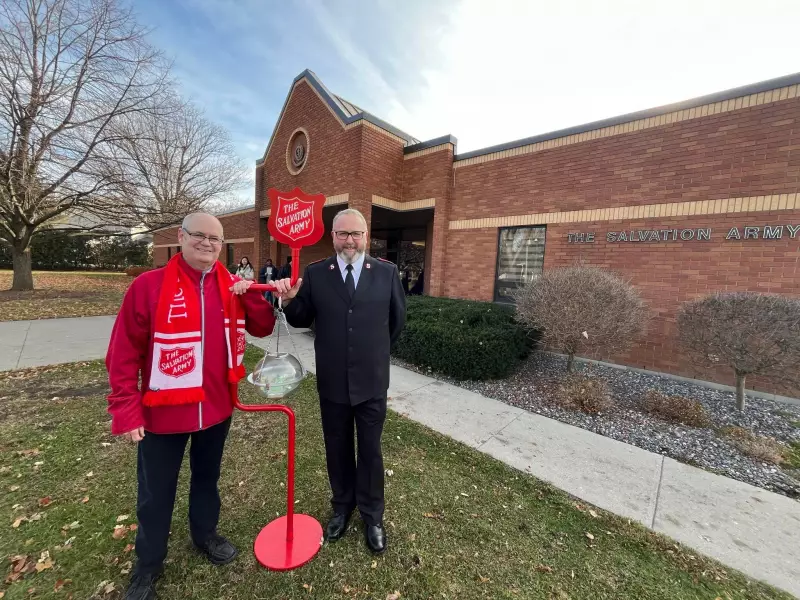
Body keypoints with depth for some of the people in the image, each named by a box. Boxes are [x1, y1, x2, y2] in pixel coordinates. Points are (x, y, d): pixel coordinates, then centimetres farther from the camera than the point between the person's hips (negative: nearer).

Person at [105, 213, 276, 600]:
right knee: (155, 494, 18)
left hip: (216, 407, 3)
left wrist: (251, 296, -17)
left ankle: (205, 534, 50)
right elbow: (124, 352, -10)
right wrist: (126, 411, -11)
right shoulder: (149, 285, -12)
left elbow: (263, 329, 0)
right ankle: (147, 566, 44)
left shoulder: (232, 287, -1)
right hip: (163, 411, -3)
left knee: (207, 477, 25)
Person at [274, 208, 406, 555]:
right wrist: (290, 299, -18)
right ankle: (342, 507, 46)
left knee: (370, 450, 16)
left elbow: (397, 320, 6)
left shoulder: (387, 272, -5)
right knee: (337, 449, 20)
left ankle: (372, 516, 40)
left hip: (372, 381, 0)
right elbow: (301, 320, 2)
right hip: (332, 382, 1)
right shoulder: (315, 274, -3)